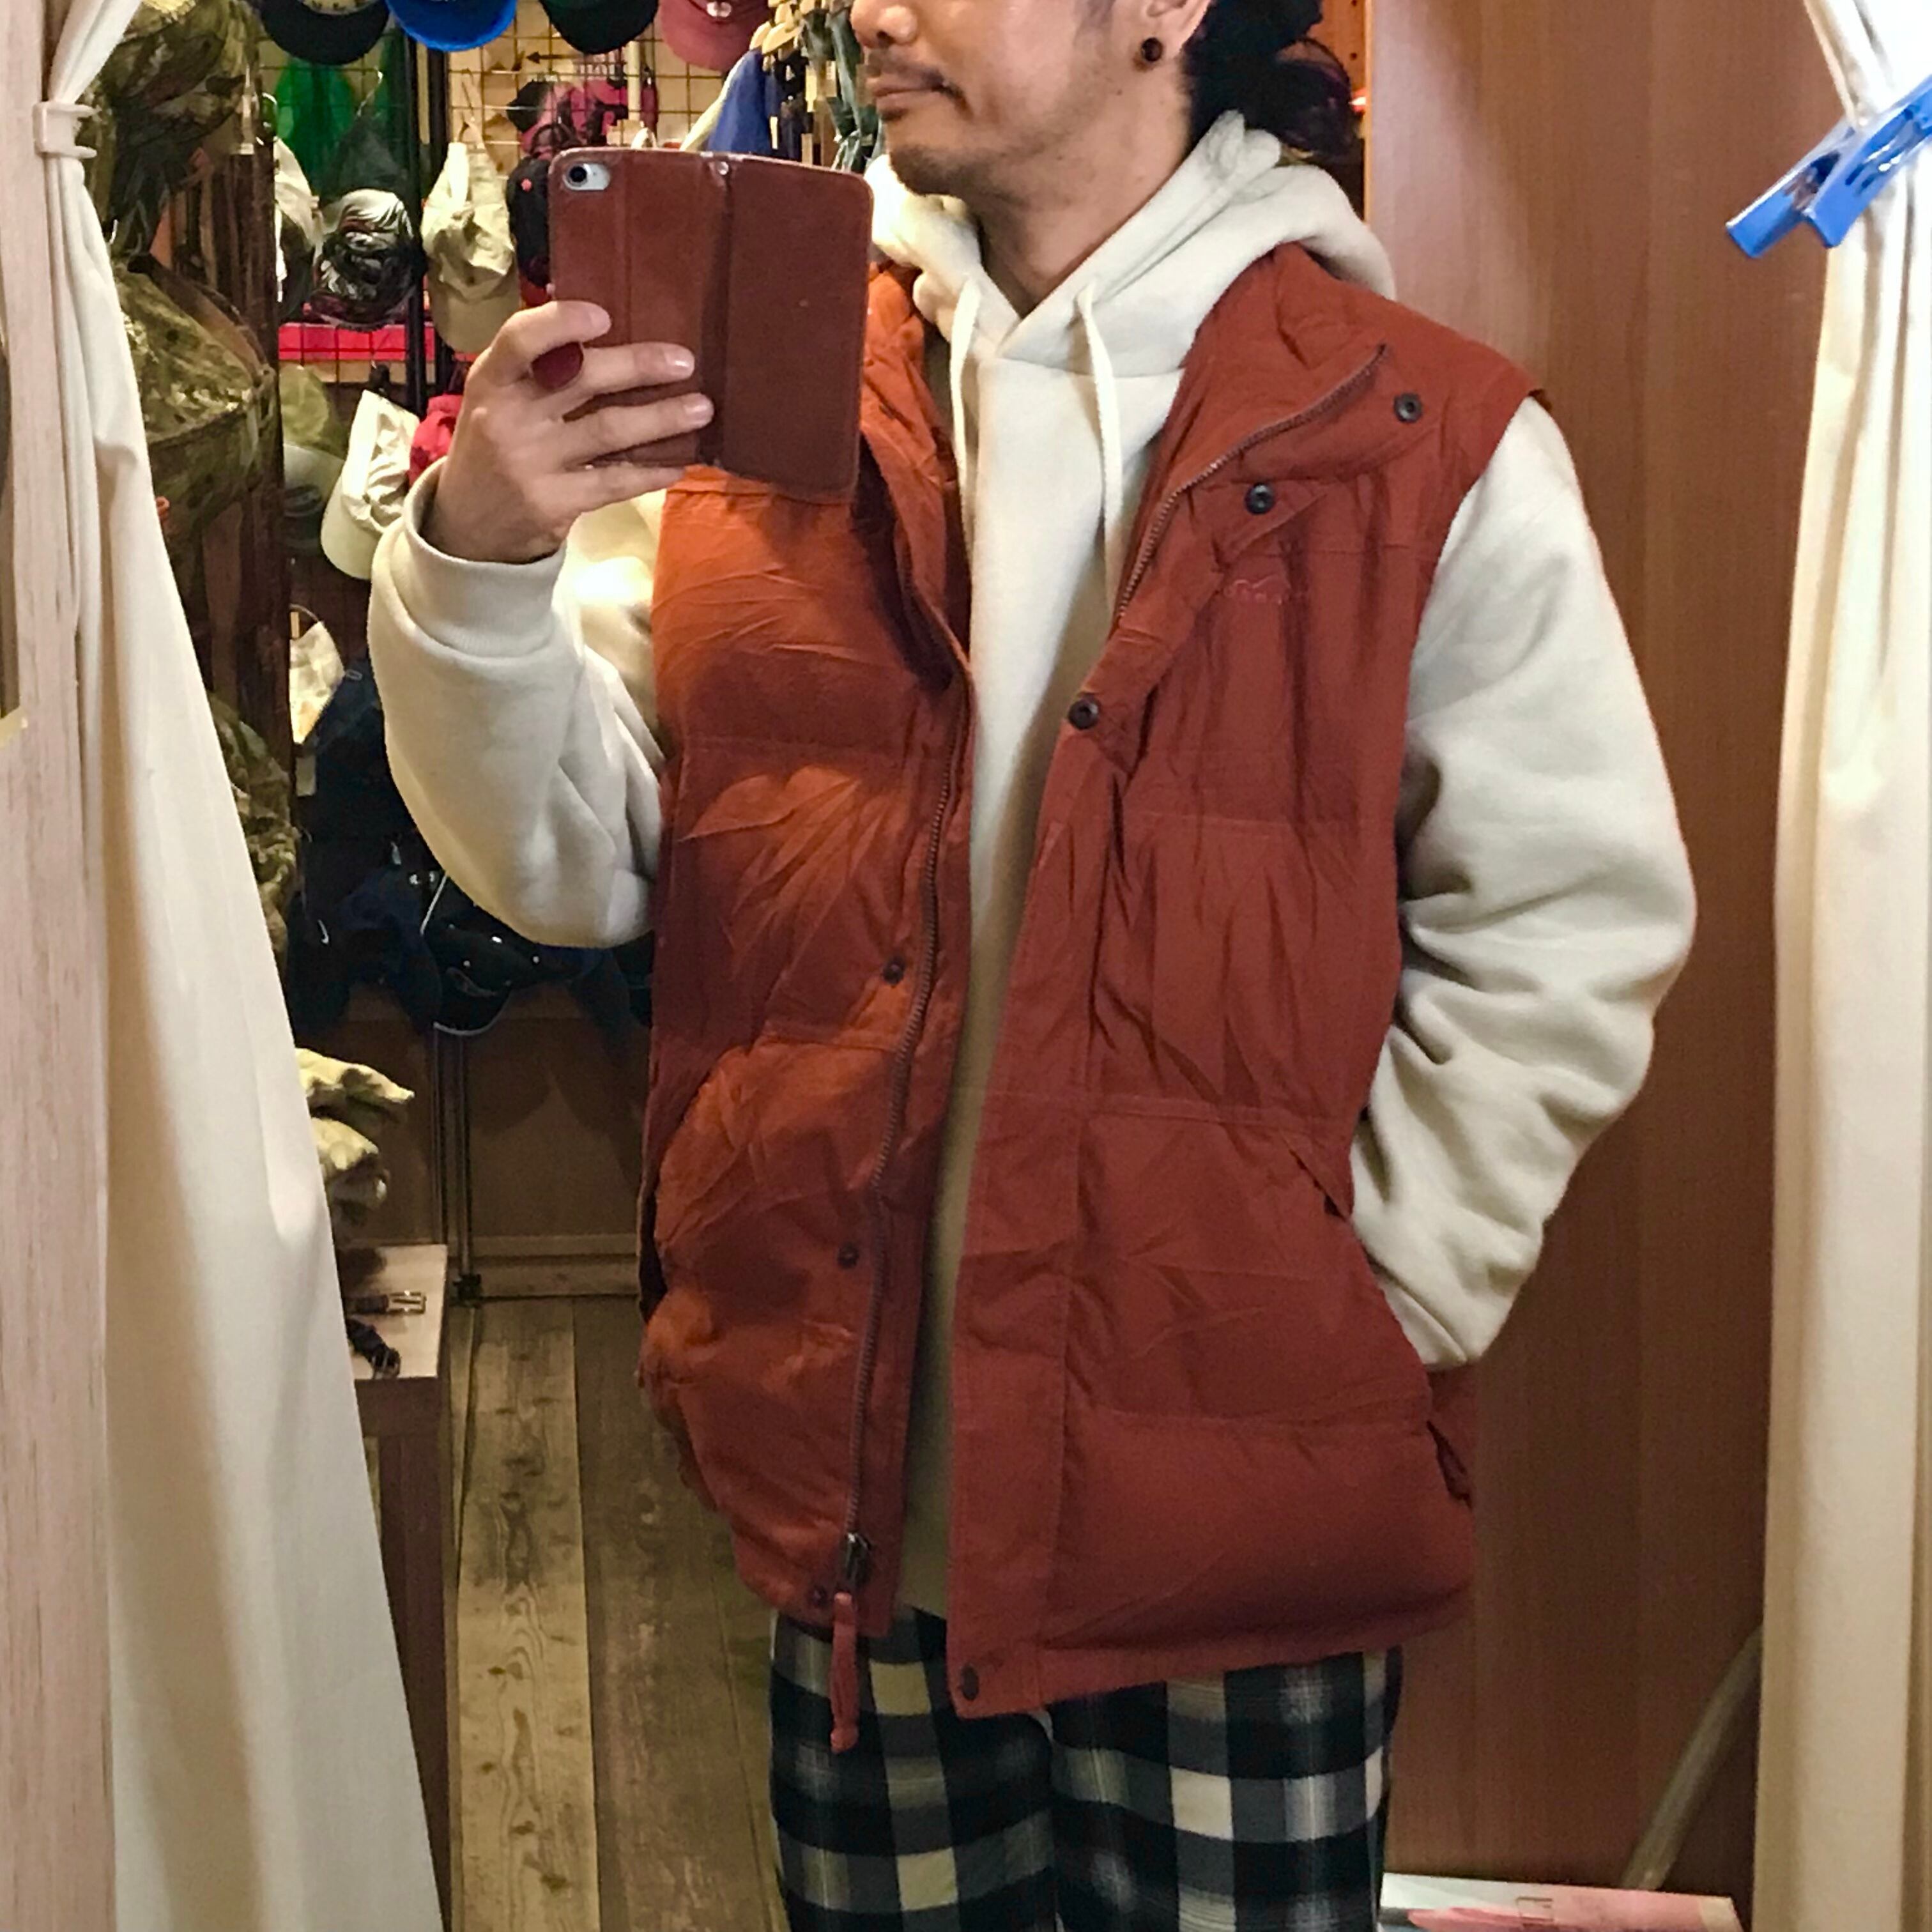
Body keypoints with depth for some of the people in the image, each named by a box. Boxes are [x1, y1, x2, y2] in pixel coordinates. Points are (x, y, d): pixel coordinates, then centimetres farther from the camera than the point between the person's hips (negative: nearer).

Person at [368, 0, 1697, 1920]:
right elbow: (567, 861, 0)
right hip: (856, 1492, 3)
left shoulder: (1426, 447, -6)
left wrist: (1377, 1297, -10)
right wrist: (479, 553, -16)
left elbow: (1569, 925, -5)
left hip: (1241, 1509, -3)